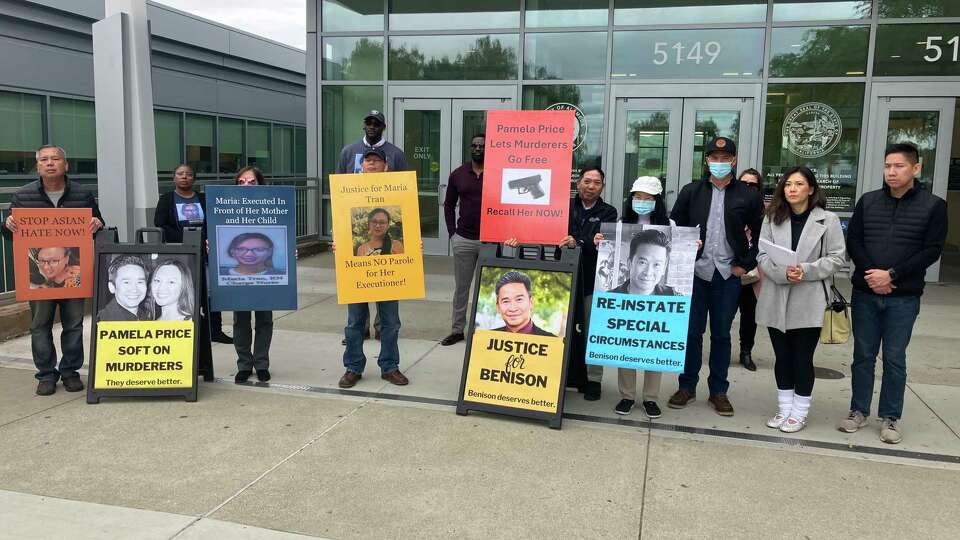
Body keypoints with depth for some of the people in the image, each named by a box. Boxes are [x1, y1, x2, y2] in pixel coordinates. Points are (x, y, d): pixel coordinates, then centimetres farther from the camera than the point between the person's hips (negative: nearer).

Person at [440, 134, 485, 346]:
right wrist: (452, 233, 5)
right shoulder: (458, 174, 6)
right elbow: (449, 205, 12)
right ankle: (457, 330, 21)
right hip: (463, 239, 3)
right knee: (461, 287, 10)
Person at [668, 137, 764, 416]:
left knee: (721, 334, 9)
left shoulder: (749, 196, 2)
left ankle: (718, 391, 20)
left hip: (728, 276, 0)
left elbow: (762, 236, 7)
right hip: (694, 272, 0)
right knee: (691, 331, 6)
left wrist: (746, 265, 0)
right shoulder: (691, 192, 4)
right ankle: (687, 386, 19)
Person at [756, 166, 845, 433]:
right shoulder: (772, 218, 5)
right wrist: (782, 272, -17)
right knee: (782, 356, 12)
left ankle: (799, 412, 19)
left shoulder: (828, 220, -3)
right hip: (776, 300, 3)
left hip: (808, 301, -3)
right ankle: (784, 408, 26)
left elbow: (836, 258, -4)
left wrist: (806, 271, -17)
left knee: (802, 358, 4)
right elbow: (762, 255, 0)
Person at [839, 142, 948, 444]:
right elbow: (853, 241, 2)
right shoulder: (868, 201, 6)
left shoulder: (933, 206, -1)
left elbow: (932, 250, -7)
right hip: (864, 294, 2)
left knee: (894, 359, 6)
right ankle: (859, 411, 21)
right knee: (863, 355, 10)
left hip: (904, 298, -2)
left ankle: (891, 417, 18)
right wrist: (871, 276, -12)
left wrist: (891, 275, -16)